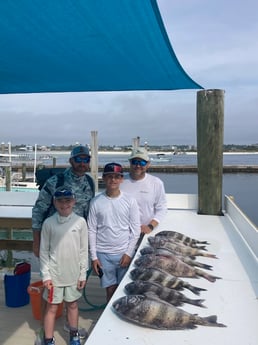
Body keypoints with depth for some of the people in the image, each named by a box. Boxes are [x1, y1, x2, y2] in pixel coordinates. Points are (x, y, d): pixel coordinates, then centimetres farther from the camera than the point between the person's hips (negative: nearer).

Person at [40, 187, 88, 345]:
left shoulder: (80, 222, -7)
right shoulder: (48, 223, -8)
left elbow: (84, 250, -2)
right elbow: (44, 251, -3)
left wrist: (83, 274, -1)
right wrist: (46, 275, -5)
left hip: (73, 273, 1)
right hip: (54, 274, -1)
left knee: (72, 304, 18)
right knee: (52, 307, 10)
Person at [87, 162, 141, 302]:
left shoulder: (130, 201, -4)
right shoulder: (96, 202, -3)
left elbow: (136, 229, -1)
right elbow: (92, 230, 0)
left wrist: (129, 253, -5)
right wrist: (93, 256, -1)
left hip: (124, 253, 0)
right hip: (103, 254, 0)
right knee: (110, 289, 10)